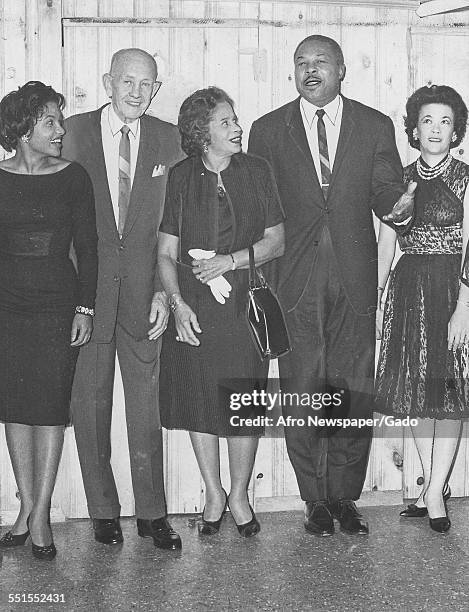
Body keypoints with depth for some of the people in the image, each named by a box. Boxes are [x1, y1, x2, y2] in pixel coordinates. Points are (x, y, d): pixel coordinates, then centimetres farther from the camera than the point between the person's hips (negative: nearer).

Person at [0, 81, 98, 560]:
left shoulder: (73, 177, 2)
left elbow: (87, 247, 2)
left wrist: (85, 307, -5)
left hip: (58, 304, -1)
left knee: (51, 407, -2)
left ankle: (41, 514, 7)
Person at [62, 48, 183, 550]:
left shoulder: (168, 140, 4)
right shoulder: (75, 132, 0)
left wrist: (164, 289, -3)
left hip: (142, 291, 1)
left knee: (146, 403, 6)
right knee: (89, 403, 7)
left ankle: (152, 512, 17)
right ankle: (103, 511, 21)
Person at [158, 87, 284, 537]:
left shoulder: (256, 172, 3)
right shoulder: (180, 178, 2)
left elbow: (276, 241, 3)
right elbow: (166, 254, 2)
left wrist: (229, 259, -11)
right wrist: (177, 302, -12)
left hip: (245, 304, 0)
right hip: (193, 309, 0)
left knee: (245, 405, 3)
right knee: (198, 402, 6)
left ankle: (239, 495, 23)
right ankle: (213, 495, 25)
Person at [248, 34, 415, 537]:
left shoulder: (375, 127, 9)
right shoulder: (268, 130, 8)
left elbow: (385, 191, 5)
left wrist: (398, 207, -19)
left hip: (354, 278, 1)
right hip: (295, 282, 0)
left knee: (354, 392, 3)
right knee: (301, 395, 1)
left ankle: (345, 496, 18)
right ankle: (315, 500, 16)